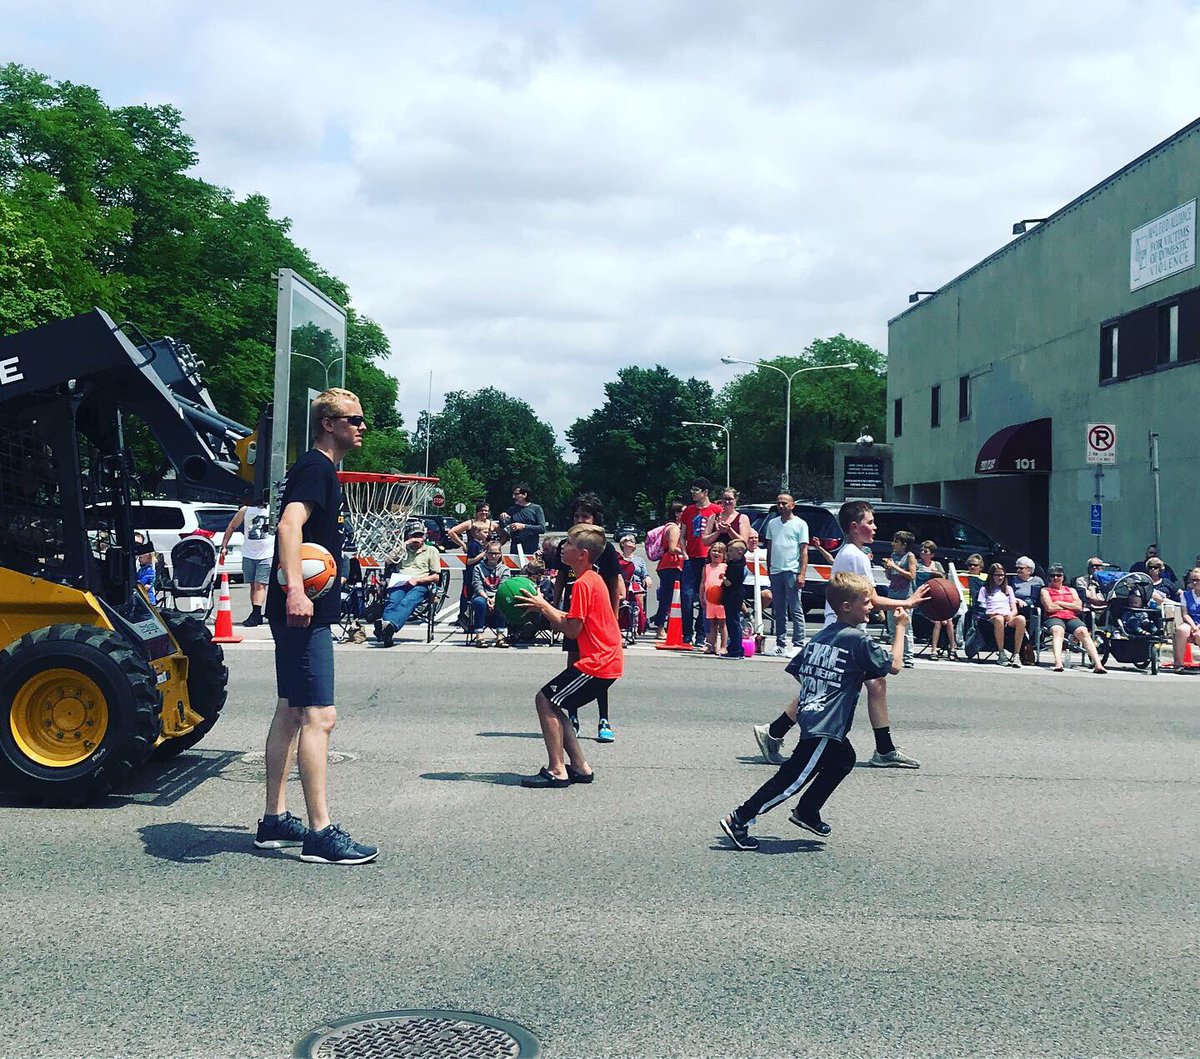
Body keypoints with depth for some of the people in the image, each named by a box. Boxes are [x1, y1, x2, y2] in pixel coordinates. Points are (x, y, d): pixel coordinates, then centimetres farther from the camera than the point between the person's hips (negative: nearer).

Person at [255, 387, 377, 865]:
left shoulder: (320, 470, 19)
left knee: (291, 712, 13)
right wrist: (295, 590, -41)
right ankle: (320, 834, -9)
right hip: (303, 611, -11)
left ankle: (275, 821, 21)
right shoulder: (316, 468, -12)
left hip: (305, 611, 11)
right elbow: (289, 524, -29)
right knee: (319, 716, -11)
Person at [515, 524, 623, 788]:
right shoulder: (593, 579, 16)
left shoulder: (583, 583, -16)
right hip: (607, 660, 10)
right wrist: (543, 606, 6)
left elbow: (571, 629, -18)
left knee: (545, 700, -9)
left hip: (597, 663, -10)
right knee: (552, 703, 13)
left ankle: (557, 770, -9)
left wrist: (543, 607, -11)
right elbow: (572, 620, 16)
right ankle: (580, 767, 14)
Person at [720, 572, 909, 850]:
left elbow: (797, 671, 17)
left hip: (809, 715, 9)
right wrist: (900, 628, 5)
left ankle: (807, 812, 31)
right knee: (793, 778, -6)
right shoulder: (859, 639, -11)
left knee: (844, 760, 27)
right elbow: (894, 665, -4)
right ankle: (738, 821, -7)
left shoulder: (822, 635, 12)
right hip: (826, 726, -9)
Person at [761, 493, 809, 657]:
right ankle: (780, 644, 15)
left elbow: (804, 550, -4)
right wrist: (768, 570, 15)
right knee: (779, 611, 9)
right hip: (775, 572, 5)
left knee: (796, 610, -5)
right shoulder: (772, 523, 15)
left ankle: (798, 645, -3)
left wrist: (802, 574, -12)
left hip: (792, 572, -5)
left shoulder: (800, 524, 0)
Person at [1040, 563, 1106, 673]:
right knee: (1057, 630, -39)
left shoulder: (1071, 590, 29)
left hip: (1072, 618, 3)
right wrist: (1069, 606, 9)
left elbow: (1079, 607, 11)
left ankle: (1097, 663, -45)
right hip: (1054, 618, -3)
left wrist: (1060, 603, 6)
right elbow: (1050, 607, 0)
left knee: (1083, 631, -31)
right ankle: (1058, 662, -60)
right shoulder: (1045, 590, 20)